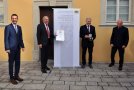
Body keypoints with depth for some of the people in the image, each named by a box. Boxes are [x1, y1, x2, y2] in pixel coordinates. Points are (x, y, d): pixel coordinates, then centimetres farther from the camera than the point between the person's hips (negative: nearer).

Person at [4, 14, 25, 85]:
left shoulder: (19, 27, 12)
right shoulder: (8, 27, -6)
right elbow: (6, 38, -9)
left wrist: (22, 46, 10)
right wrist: (7, 48, -14)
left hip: (18, 48, 6)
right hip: (11, 48, -6)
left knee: (18, 63, 10)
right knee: (11, 63, 3)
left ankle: (16, 76, 24)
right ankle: (11, 78, 13)